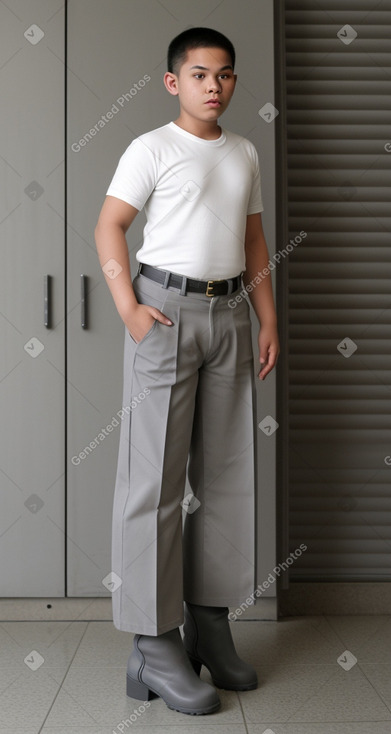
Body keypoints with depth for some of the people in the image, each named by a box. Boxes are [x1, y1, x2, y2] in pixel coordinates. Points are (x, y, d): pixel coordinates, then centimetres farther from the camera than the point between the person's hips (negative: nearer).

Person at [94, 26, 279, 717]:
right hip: (166, 309, -6)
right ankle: (153, 643, 1)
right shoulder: (151, 148, 0)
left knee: (226, 472, 7)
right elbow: (109, 227, -4)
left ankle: (210, 621, 19)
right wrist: (128, 308, -14)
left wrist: (268, 318, 11)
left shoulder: (245, 154, 16)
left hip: (229, 314, 6)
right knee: (156, 473, -5)